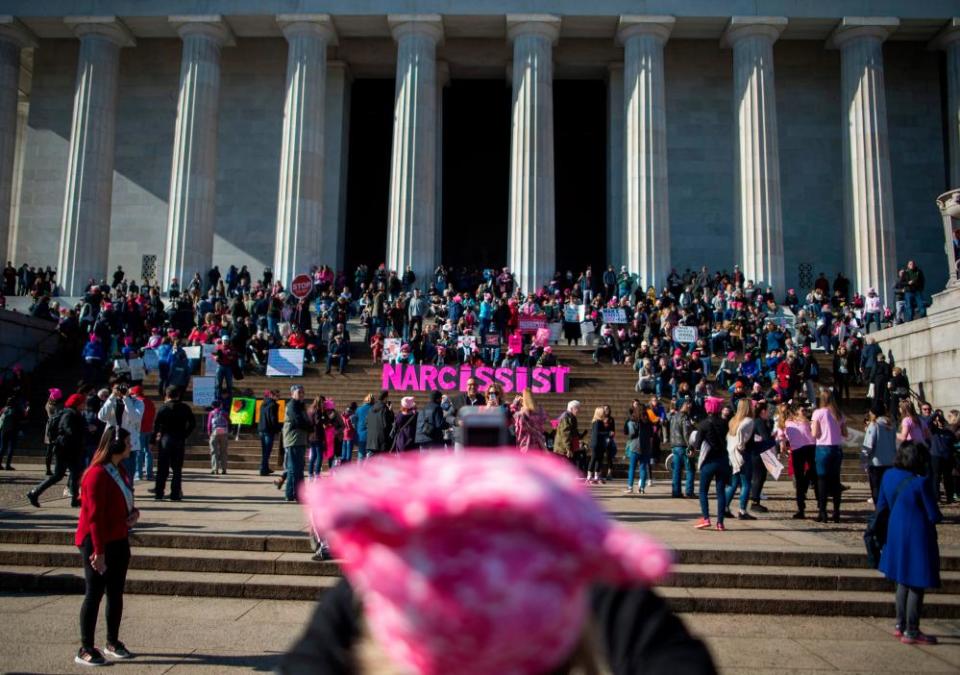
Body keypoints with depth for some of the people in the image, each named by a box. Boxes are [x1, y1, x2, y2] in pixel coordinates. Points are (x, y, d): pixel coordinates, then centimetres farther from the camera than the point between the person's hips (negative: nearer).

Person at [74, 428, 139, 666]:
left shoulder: (119, 470, 9)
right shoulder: (97, 474, -19)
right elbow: (94, 515, -22)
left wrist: (135, 512, 0)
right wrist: (99, 551, -23)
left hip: (119, 541, 9)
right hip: (97, 542, -8)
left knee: (116, 593, 13)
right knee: (94, 594, -1)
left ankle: (113, 642, 25)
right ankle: (85, 649, 8)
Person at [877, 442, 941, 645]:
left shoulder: (888, 475, -1)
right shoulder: (920, 483, -21)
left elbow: (881, 506, 8)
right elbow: (934, 516, -15)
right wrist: (934, 516, 6)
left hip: (896, 535, 7)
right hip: (917, 538, -7)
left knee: (903, 580, 20)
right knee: (917, 585, 4)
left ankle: (900, 625, 29)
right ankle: (911, 632, 11)